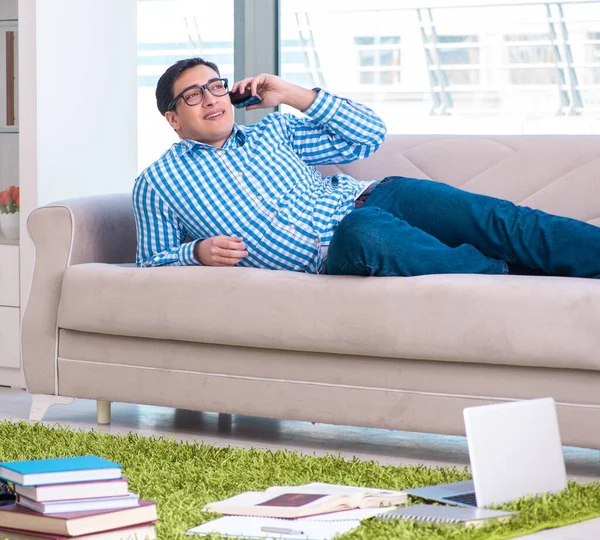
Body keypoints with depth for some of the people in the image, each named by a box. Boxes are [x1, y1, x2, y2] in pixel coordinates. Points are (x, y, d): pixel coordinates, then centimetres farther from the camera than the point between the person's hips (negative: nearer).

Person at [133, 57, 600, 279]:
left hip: (368, 199, 5)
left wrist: (294, 95, 10)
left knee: (494, 219, -21)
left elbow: (368, 134, 21)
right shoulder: (159, 184, 14)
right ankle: (513, 278, -44)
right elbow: (151, 261, 17)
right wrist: (197, 252, -5)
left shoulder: (270, 132, 23)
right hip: (330, 257, -5)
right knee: (362, 232, -42)